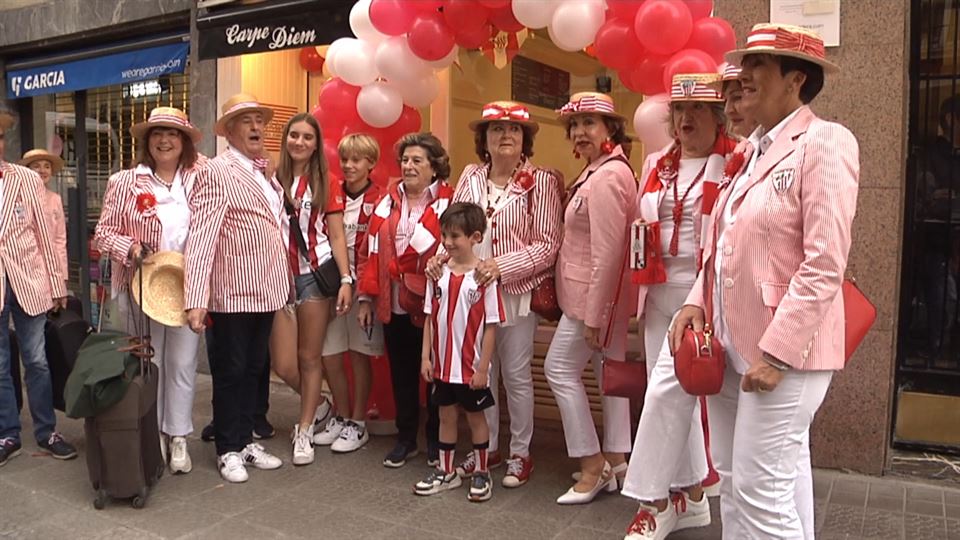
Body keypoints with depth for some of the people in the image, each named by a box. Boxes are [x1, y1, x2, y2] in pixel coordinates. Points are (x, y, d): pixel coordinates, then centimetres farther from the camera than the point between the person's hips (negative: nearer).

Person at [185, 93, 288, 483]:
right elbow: (201, 236, -20)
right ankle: (228, 450, 22)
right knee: (230, 371, 7)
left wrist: (284, 282, 9)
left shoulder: (266, 173, 11)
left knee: (253, 369, 17)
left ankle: (246, 440, 31)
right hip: (232, 292, -7)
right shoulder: (217, 172, -13)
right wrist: (196, 299, -26)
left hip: (265, 290, 7)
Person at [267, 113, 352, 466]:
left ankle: (305, 431, 20)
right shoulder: (273, 180, 6)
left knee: (310, 357, 6)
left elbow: (337, 236, 2)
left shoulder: (326, 184, 5)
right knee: (283, 364, 0)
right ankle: (318, 404, 30)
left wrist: (346, 280, -7)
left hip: (316, 274, -1)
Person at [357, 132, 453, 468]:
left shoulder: (449, 203, -6)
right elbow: (370, 250, 8)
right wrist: (366, 297, 4)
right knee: (401, 373, 14)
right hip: (394, 305, 4)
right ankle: (406, 438, 29)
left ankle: (436, 441, 26)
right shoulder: (388, 201, 9)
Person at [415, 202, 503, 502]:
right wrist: (426, 357, 2)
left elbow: (491, 326, -12)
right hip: (442, 364, 4)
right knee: (446, 415, 16)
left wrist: (483, 367, -12)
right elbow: (430, 319, 5)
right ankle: (446, 472, 32)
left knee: (475, 416, 11)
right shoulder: (438, 272, 0)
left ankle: (481, 474, 27)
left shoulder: (483, 277, -14)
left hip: (471, 366, -4)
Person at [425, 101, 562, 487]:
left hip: (517, 292, -4)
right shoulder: (471, 176, 6)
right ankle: (487, 448, 31)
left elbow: (548, 244, -11)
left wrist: (503, 265, -21)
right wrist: (442, 255, -11)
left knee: (516, 375, 7)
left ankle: (520, 454, 24)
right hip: (472, 290, 4)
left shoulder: (541, 182, -7)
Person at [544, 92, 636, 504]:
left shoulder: (606, 177, -21)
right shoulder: (604, 170, 12)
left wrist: (593, 314, -21)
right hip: (607, 294, 10)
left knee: (560, 367, 0)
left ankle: (593, 465, 9)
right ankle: (615, 462, 26)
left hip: (596, 293, -10)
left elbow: (607, 253, -24)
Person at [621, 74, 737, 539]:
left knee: (667, 389, -10)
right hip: (659, 292, 7)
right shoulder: (657, 165, 15)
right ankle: (688, 495, 26)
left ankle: (655, 501, 4)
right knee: (672, 394, 11)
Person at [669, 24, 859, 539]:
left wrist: (777, 352, -20)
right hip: (730, 345, 8)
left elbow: (824, 265, -17)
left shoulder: (824, 142, -10)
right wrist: (697, 301, 2)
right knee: (732, 482, 16)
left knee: (762, 488, -2)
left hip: (783, 350, -8)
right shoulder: (748, 150, 15)